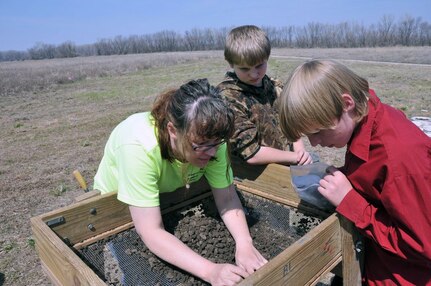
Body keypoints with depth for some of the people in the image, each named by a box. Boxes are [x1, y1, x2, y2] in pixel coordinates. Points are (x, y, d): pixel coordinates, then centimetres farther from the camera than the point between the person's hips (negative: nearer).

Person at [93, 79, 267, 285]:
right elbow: (151, 232, -38)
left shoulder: (209, 135, -26)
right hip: (116, 207, -2)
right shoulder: (138, 147, -39)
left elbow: (227, 197, -19)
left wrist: (244, 243, -34)